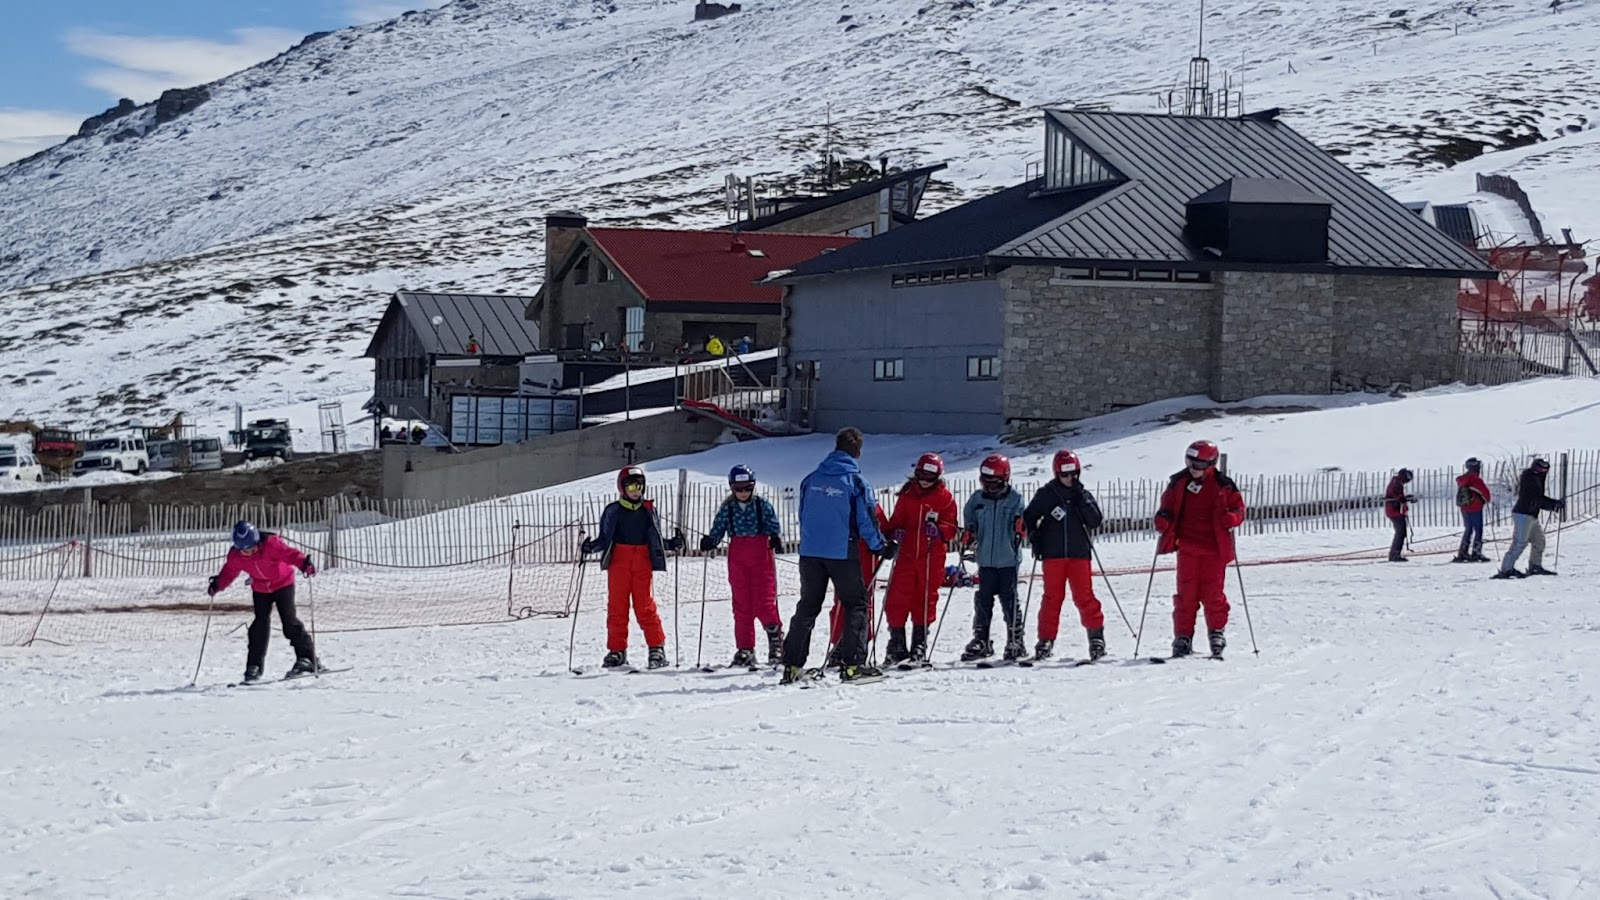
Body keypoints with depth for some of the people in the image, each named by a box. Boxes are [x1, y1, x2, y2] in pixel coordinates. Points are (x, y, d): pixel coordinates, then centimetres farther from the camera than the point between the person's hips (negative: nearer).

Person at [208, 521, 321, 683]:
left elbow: (289, 553, -36)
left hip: (283, 583, -4)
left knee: (289, 621, -13)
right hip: (260, 589, 4)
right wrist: (217, 585, -15)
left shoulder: (271, 544, -29)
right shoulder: (235, 556, -16)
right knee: (260, 624, -5)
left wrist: (304, 564, -53)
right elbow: (229, 572, -1)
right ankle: (254, 667, 2)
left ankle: (307, 659, -6)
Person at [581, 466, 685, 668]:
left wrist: (672, 544, 0)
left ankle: (657, 648, 1)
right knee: (616, 606, 0)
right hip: (618, 562, 0)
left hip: (643, 562, 0)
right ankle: (617, 650, 7)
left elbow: (655, 540, 16)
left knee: (645, 605, -5)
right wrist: (590, 547, -9)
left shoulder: (649, 510, 13)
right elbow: (604, 539, 9)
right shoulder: (612, 511, 9)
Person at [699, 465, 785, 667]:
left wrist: (776, 540, -19)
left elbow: (774, 527, 1)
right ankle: (745, 650, 8)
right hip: (737, 559, 2)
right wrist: (710, 541, -13)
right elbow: (717, 531, 7)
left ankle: (776, 638, 10)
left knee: (764, 602, -9)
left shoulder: (763, 506, 2)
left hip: (761, 556, -2)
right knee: (741, 605, 3)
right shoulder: (727, 509, 8)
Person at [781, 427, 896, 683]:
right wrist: (883, 547, 7)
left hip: (810, 552, 5)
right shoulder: (856, 482, -7)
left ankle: (792, 665, 10)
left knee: (807, 606, 13)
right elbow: (867, 521, -7)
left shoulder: (811, 480, 8)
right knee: (856, 604, 5)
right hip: (843, 554, -5)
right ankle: (852, 664, -4)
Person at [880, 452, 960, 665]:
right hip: (907, 553, 2)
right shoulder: (907, 494, 9)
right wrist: (895, 532, -8)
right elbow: (896, 519, 14)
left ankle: (919, 645, 13)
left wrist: (938, 531, -20)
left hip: (932, 557, -2)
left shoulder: (945, 497, 2)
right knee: (896, 599, -3)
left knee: (925, 599, 3)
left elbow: (951, 527, 0)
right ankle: (897, 644, 5)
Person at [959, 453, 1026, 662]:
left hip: (1008, 560, -3)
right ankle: (980, 641, 14)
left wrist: (1019, 528, -27)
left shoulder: (1015, 499, -1)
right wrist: (968, 534, -3)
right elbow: (969, 521, 16)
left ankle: (1016, 641, 7)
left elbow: (1021, 523, -6)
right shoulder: (977, 499, 8)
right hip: (985, 560, 3)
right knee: (983, 601, 6)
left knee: (1009, 602, -1)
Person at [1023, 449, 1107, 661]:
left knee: (1084, 596, -4)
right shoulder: (1046, 494, 5)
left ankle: (1096, 635, 1)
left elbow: (1095, 521, 0)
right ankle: (1046, 640, 4)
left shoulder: (1083, 495, 9)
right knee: (1052, 596, 0)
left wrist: (1082, 501, -9)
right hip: (1053, 554, 0)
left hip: (1079, 553, 0)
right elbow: (1029, 516, 13)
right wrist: (1034, 539, 0)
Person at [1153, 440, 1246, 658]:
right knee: (1186, 592, 1)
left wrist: (1232, 518, -17)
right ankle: (1183, 636, 6)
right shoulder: (1178, 483, 5)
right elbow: (1168, 506, 16)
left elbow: (1238, 507, 4)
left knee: (1212, 592, 0)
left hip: (1214, 547, -2)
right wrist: (1163, 519, -4)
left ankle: (1216, 632, 17)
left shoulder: (1222, 485, -2)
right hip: (1187, 546, 2)